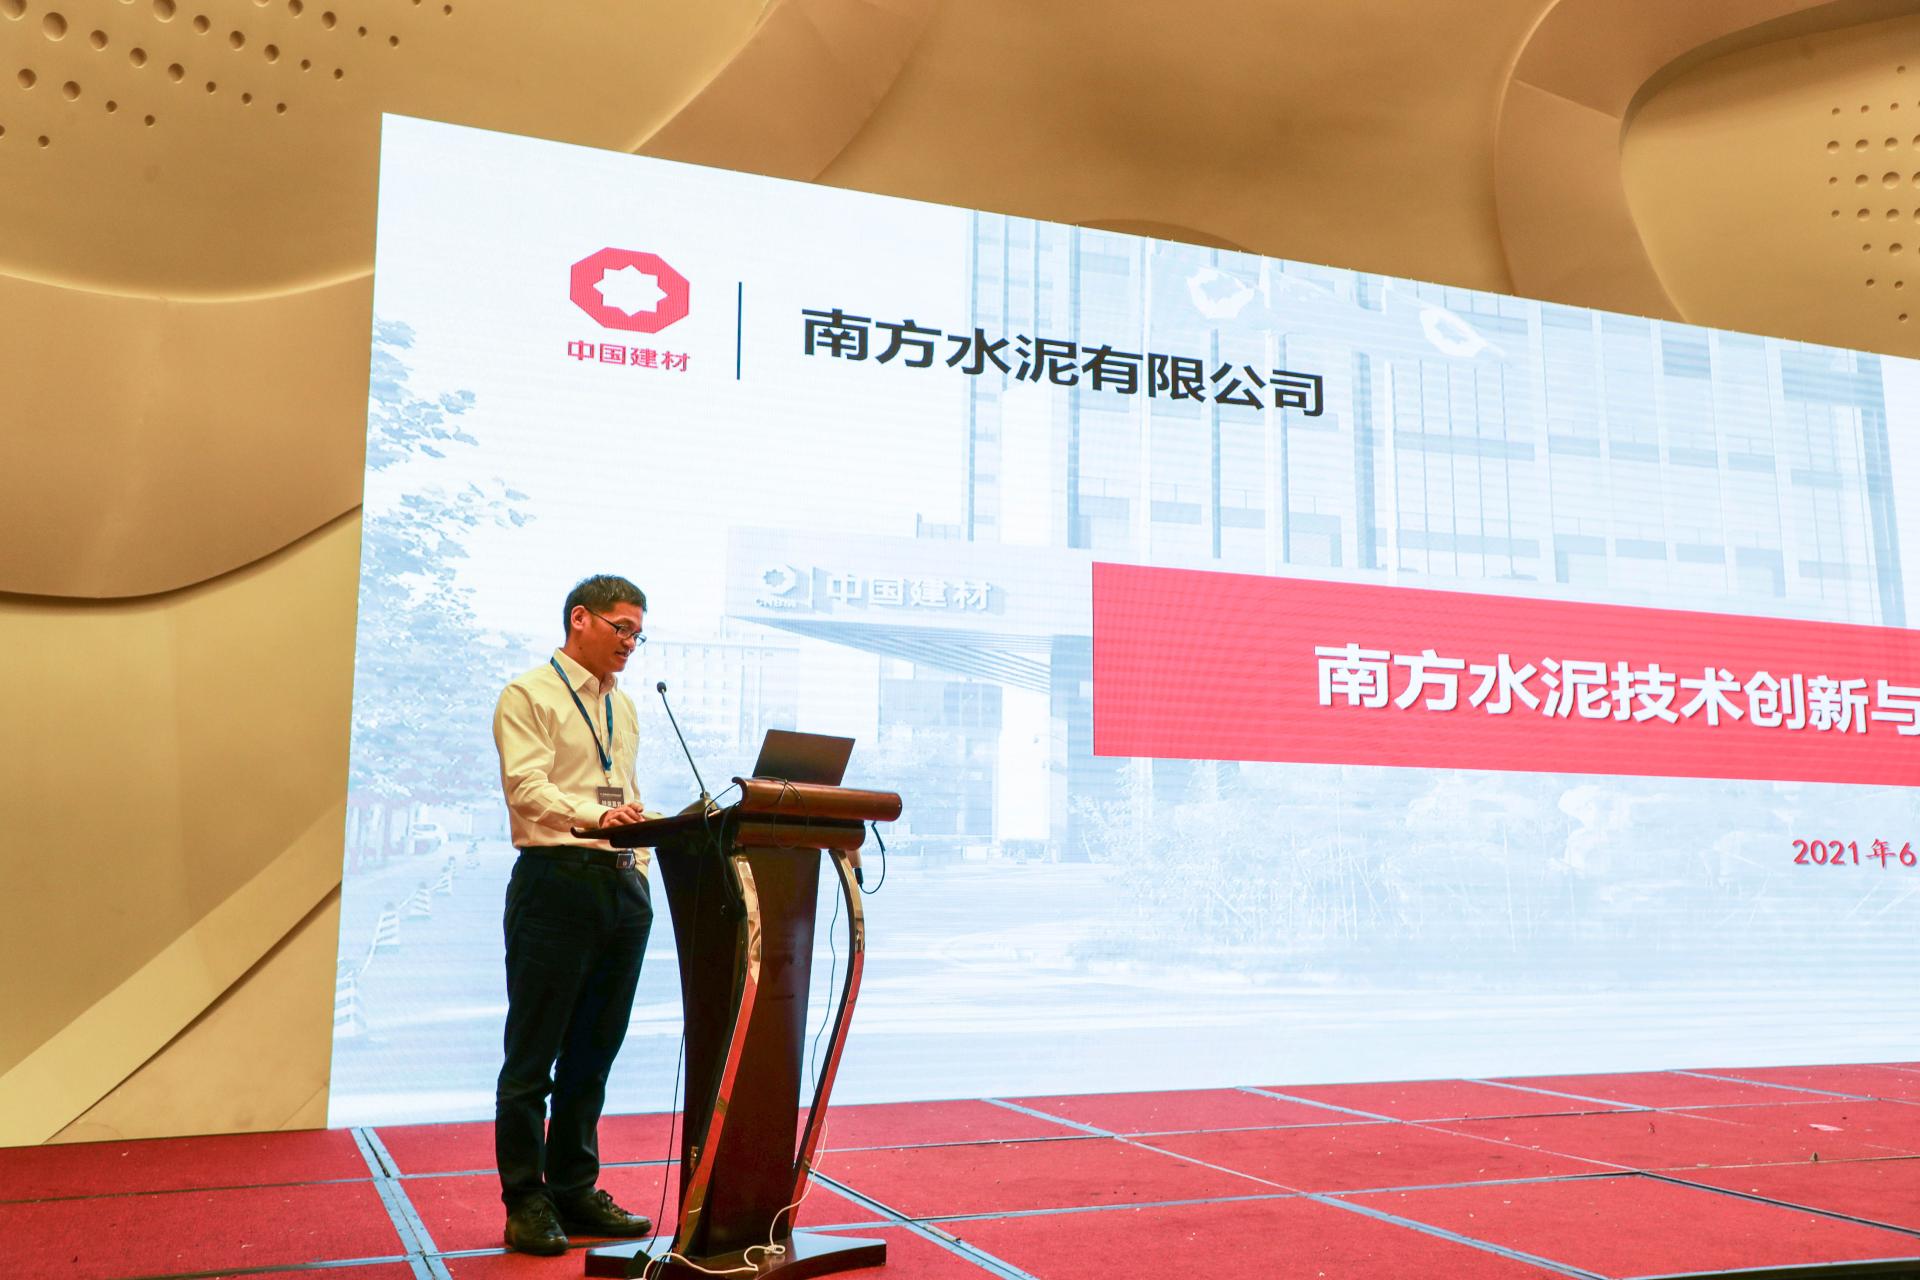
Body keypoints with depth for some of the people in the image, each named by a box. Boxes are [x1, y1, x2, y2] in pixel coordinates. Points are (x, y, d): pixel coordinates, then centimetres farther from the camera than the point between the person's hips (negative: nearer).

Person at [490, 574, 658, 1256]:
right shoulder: (528, 696, -3)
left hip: (622, 886, 7)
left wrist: (639, 869, 10)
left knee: (593, 1052, 12)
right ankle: (526, 1201, 10)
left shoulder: (624, 708, 20)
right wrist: (595, 816, -32)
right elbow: (528, 787, -16)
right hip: (556, 883, -7)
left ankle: (575, 1190, 22)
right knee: (533, 1055, 1)